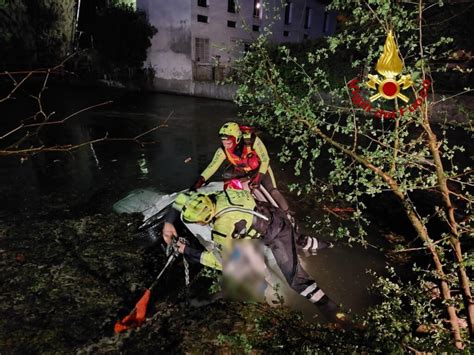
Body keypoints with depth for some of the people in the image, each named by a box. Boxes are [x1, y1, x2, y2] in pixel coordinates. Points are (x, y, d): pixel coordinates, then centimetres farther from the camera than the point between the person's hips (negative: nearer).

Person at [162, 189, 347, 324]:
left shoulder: (222, 228, -34)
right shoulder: (212, 197, -15)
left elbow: (223, 262, -20)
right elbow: (184, 197, 2)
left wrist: (187, 251, -16)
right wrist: (169, 222, -8)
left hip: (275, 235, -8)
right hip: (274, 214, 8)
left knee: (294, 276, -5)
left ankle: (329, 307, 5)